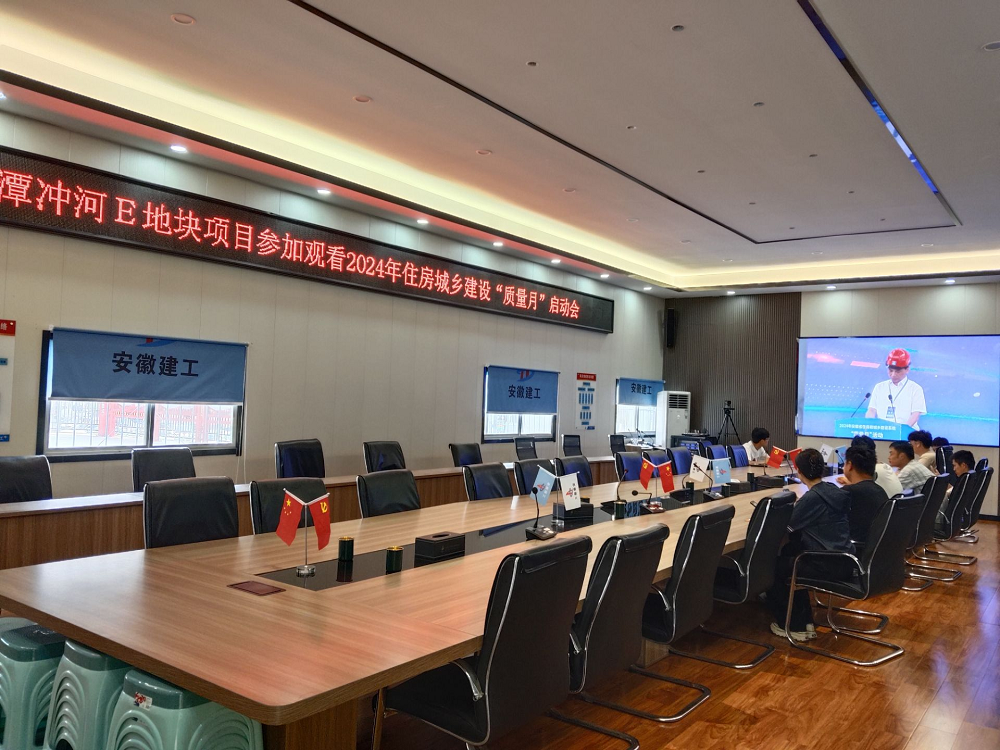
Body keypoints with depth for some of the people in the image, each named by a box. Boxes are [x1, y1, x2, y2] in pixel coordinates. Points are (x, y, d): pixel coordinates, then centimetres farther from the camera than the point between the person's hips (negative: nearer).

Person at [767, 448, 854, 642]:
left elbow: (787, 528, -10)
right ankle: (804, 620, 25)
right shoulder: (836, 491, 6)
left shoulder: (811, 498, -18)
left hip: (829, 566, -8)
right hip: (844, 560, 8)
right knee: (789, 554, 24)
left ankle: (794, 626, 18)